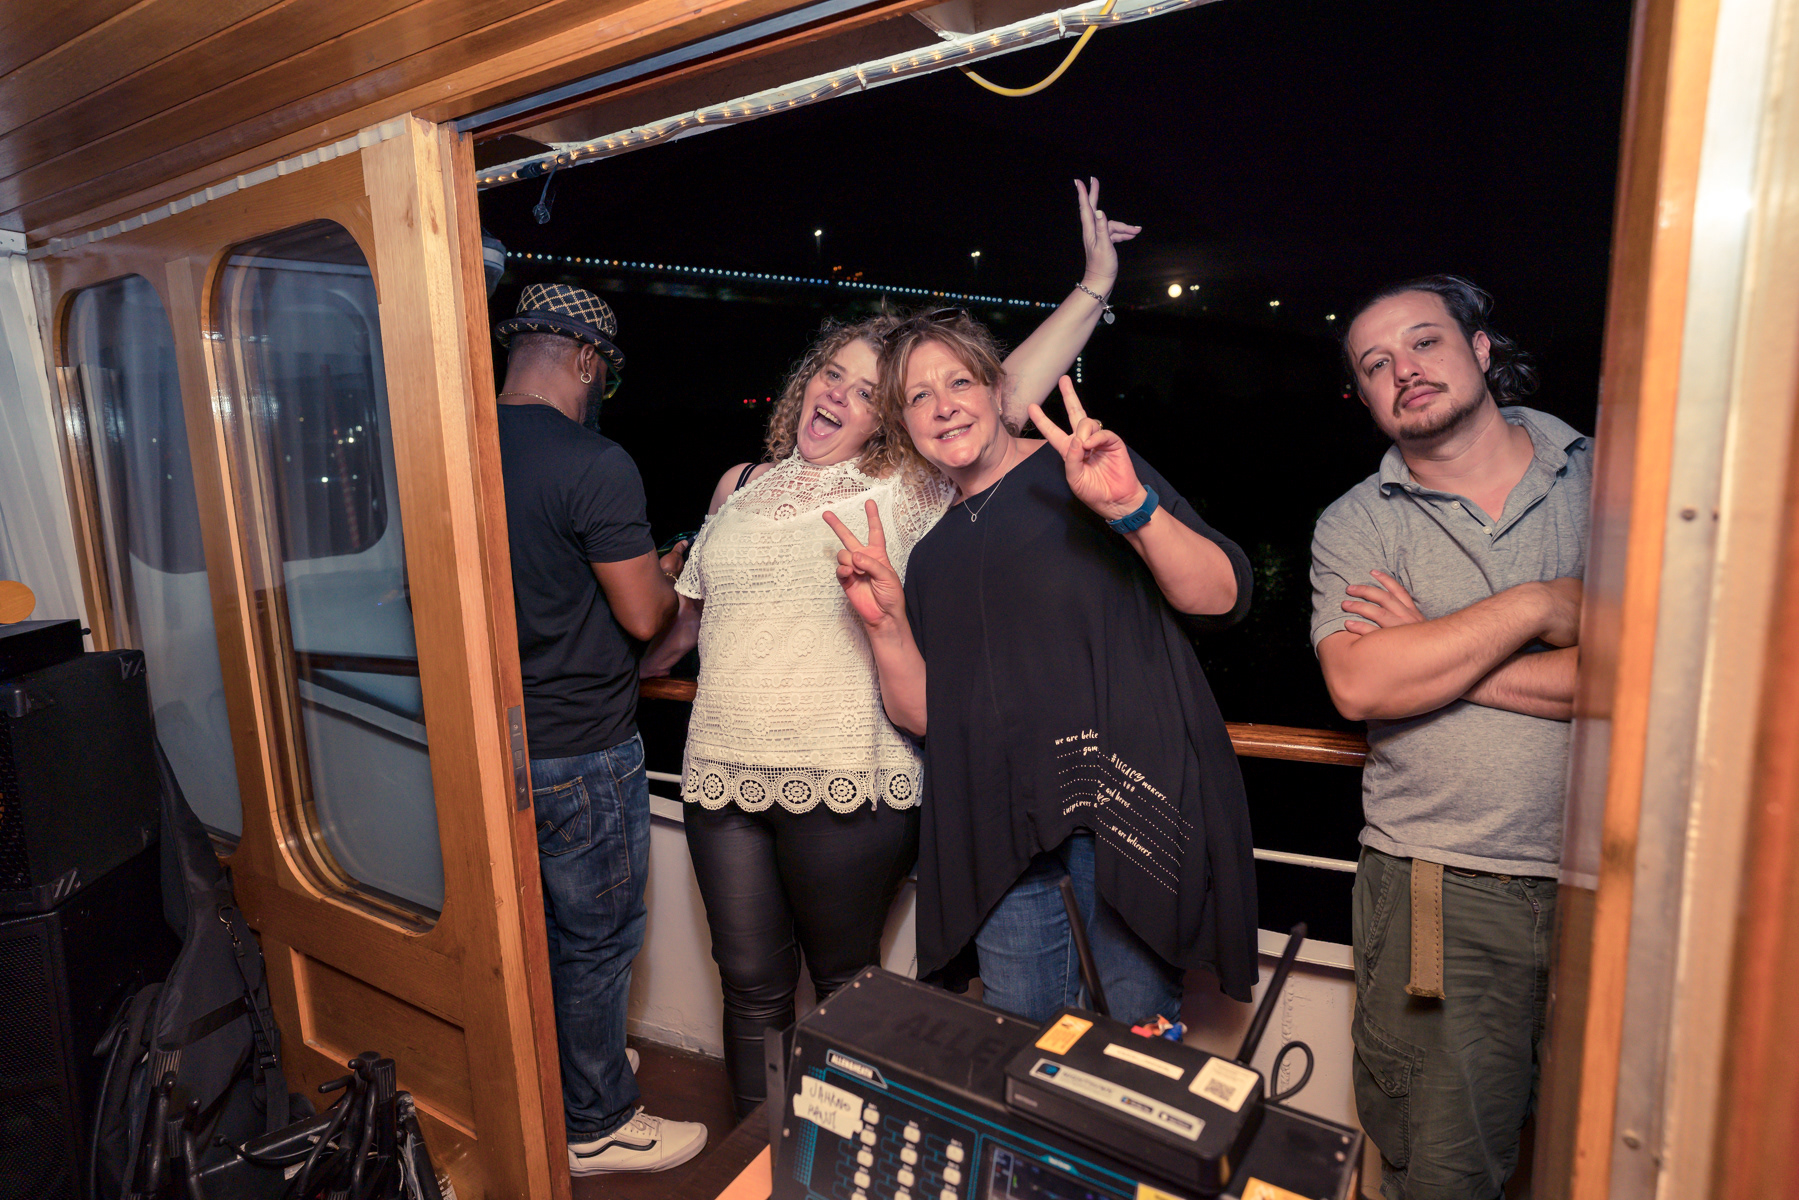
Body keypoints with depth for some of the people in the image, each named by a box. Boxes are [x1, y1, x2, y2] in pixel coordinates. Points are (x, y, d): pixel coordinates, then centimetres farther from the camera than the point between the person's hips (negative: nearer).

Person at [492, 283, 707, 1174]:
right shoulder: (596, 466, -21)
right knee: (595, 942, 10)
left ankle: (568, 1067, 46)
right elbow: (645, 616, -18)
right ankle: (596, 1125, 29)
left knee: (535, 929, 24)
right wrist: (671, 571, 3)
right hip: (580, 756, -7)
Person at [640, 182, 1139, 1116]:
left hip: (849, 784, -3)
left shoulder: (903, 489, -2)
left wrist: (1096, 284, -11)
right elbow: (693, 607, 23)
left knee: (845, 984, 14)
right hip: (723, 772, 4)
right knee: (752, 988, 15)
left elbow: (1010, 397, -10)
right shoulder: (741, 485, 11)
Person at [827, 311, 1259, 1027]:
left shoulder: (1089, 471, 0)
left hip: (1126, 798, -4)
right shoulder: (932, 553, 14)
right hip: (999, 829, 5)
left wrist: (1132, 507, -24)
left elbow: (1223, 598, -9)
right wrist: (884, 622, -5)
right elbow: (923, 715, 10)